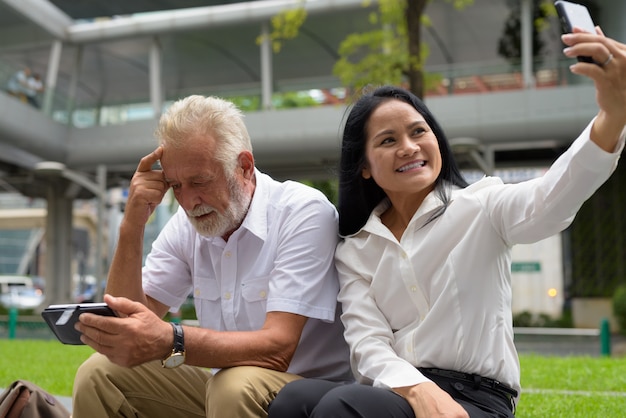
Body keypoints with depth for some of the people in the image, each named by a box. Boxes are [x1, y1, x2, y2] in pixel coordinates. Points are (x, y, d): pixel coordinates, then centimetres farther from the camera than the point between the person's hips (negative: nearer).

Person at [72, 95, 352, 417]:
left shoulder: (305, 212, -17)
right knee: (99, 374, -6)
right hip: (218, 390, 6)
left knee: (236, 384, -36)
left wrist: (171, 343, -42)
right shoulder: (185, 225, 3)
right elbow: (126, 324, -4)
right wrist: (132, 226, -14)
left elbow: (277, 348, -27)